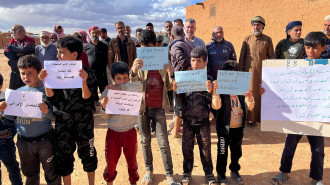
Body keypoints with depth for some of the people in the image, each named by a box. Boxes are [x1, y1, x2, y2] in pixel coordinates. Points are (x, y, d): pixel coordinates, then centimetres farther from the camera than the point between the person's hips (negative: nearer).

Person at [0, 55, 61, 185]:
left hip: (45, 140, -4)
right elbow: (13, 117, 9)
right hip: (24, 141, 4)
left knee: (51, 173, 9)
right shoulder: (18, 92, 3)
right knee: (30, 174, 23)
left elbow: (54, 117, -11)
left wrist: (46, 111, -31)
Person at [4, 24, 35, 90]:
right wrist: (16, 55, -15)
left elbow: (22, 50, -20)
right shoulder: (12, 41, 11)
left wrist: (11, 47, -3)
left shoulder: (30, 41, -6)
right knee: (12, 90, 7)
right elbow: (6, 52, 2)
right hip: (15, 71, 5)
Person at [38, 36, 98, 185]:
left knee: (87, 153, 11)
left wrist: (84, 82, -32)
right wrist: (45, 82, -15)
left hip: (83, 121, -3)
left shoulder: (85, 73, -11)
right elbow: (53, 99, -2)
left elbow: (87, 99, -17)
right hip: (62, 121, 3)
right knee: (63, 154, 13)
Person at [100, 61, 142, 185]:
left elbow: (139, 86, -31)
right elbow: (105, 116, -7)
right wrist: (104, 107, -28)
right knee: (111, 160, 15)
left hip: (130, 132, 1)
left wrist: (121, 87, -33)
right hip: (113, 133, 0)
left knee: (132, 159, 18)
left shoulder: (132, 90, -7)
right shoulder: (107, 93, -9)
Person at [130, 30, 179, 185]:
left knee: (163, 142, 1)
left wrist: (171, 73, -16)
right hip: (143, 107, 1)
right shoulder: (138, 63, 2)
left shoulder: (163, 62, 2)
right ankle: (149, 170, 29)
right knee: (145, 141, 12)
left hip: (159, 108, -1)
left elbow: (169, 87, 4)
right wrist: (134, 71, -26)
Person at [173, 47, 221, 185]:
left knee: (205, 149, 11)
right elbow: (179, 101, 6)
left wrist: (212, 91, -27)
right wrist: (175, 91, -13)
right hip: (187, 121, 1)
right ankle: (187, 173, 32)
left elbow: (216, 106, -11)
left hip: (203, 122, -1)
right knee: (187, 148, 12)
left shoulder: (209, 81, -6)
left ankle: (209, 173, 33)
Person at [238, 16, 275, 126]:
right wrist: (240, 71, 4)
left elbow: (271, 57, 8)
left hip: (263, 72, 0)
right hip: (249, 72, 0)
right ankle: (250, 119, 10)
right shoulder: (247, 39, 7)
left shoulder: (267, 40, 7)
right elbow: (242, 57, 9)